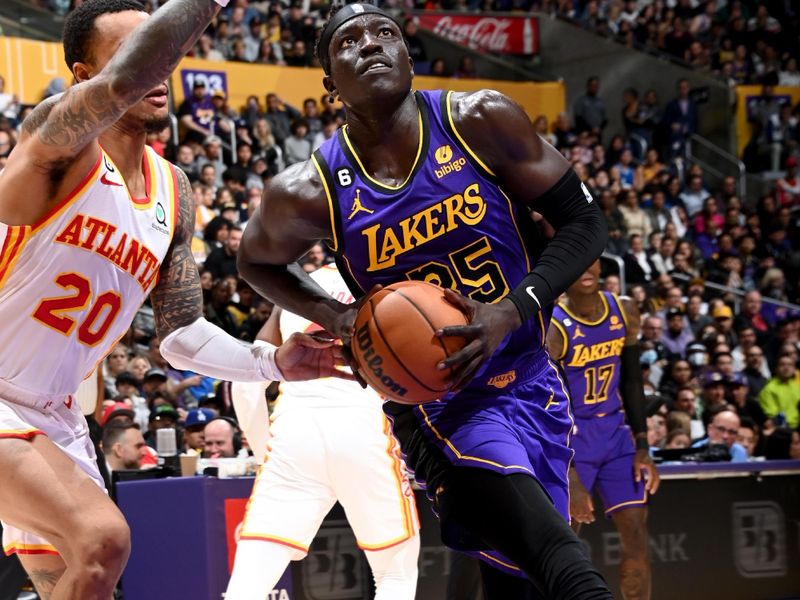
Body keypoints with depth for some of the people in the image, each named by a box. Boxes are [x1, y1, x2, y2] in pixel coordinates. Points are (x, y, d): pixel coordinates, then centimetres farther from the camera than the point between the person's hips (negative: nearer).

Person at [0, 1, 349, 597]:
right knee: (103, 538, -25)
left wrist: (275, 363, -5)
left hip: (53, 416, 9)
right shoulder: (61, 135, -17)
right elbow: (124, 81, -42)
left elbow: (182, 335, 11)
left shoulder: (173, 191, 6)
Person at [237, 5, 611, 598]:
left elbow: (585, 222, -6)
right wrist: (338, 318, -10)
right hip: (441, 403, -3)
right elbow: (256, 261, 9)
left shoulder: (481, 121, -12)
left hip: (532, 379, 3)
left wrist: (512, 311, -21)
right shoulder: (312, 192, -13)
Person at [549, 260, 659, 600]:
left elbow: (632, 383, 9)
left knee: (637, 537, 3)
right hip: (569, 437, -6)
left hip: (614, 432, 6)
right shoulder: (553, 329, -19)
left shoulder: (624, 313, -1)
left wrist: (642, 449, 4)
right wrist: (570, 481, -25)